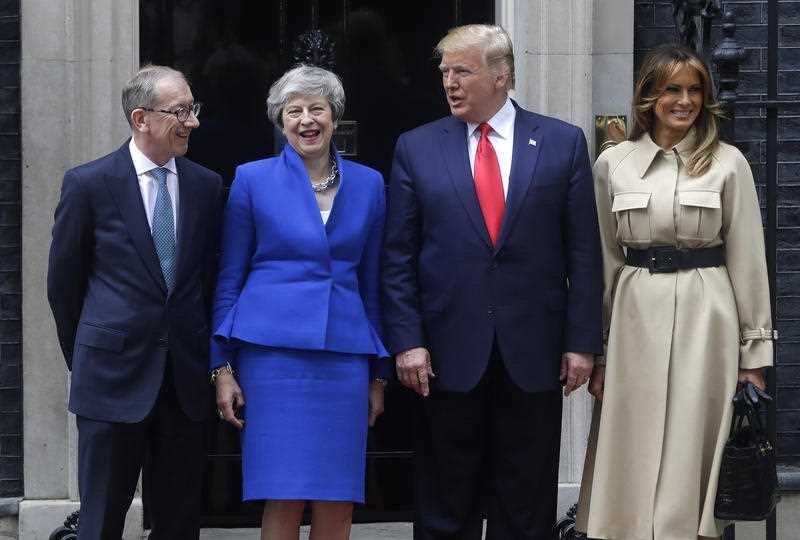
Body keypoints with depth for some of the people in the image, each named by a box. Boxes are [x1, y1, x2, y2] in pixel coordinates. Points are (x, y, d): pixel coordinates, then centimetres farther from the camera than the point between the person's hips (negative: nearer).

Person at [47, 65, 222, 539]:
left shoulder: (208, 185, 5)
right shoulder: (89, 184, -4)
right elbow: (64, 281, 3)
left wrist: (203, 355, 11)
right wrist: (84, 357, 8)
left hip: (186, 378, 3)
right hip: (114, 376, -3)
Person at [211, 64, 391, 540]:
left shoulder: (368, 184, 10)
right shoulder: (253, 180, 3)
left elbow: (373, 283, 14)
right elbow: (228, 278, 5)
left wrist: (379, 375, 13)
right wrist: (223, 367, 0)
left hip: (344, 354, 3)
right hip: (273, 352, -2)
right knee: (283, 501, -6)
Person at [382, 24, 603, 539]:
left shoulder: (563, 143, 3)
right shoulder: (417, 148, 4)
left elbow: (583, 252, 2)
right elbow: (398, 257, 3)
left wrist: (582, 342, -3)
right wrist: (407, 341, -5)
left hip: (533, 355, 0)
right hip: (449, 355, 0)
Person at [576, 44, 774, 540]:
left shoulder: (728, 163, 1)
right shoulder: (613, 164, 6)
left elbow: (747, 258, 3)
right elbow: (604, 259, 10)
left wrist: (755, 349, 1)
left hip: (705, 317, -2)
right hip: (635, 316, 2)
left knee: (689, 454, -1)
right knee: (633, 460, 2)